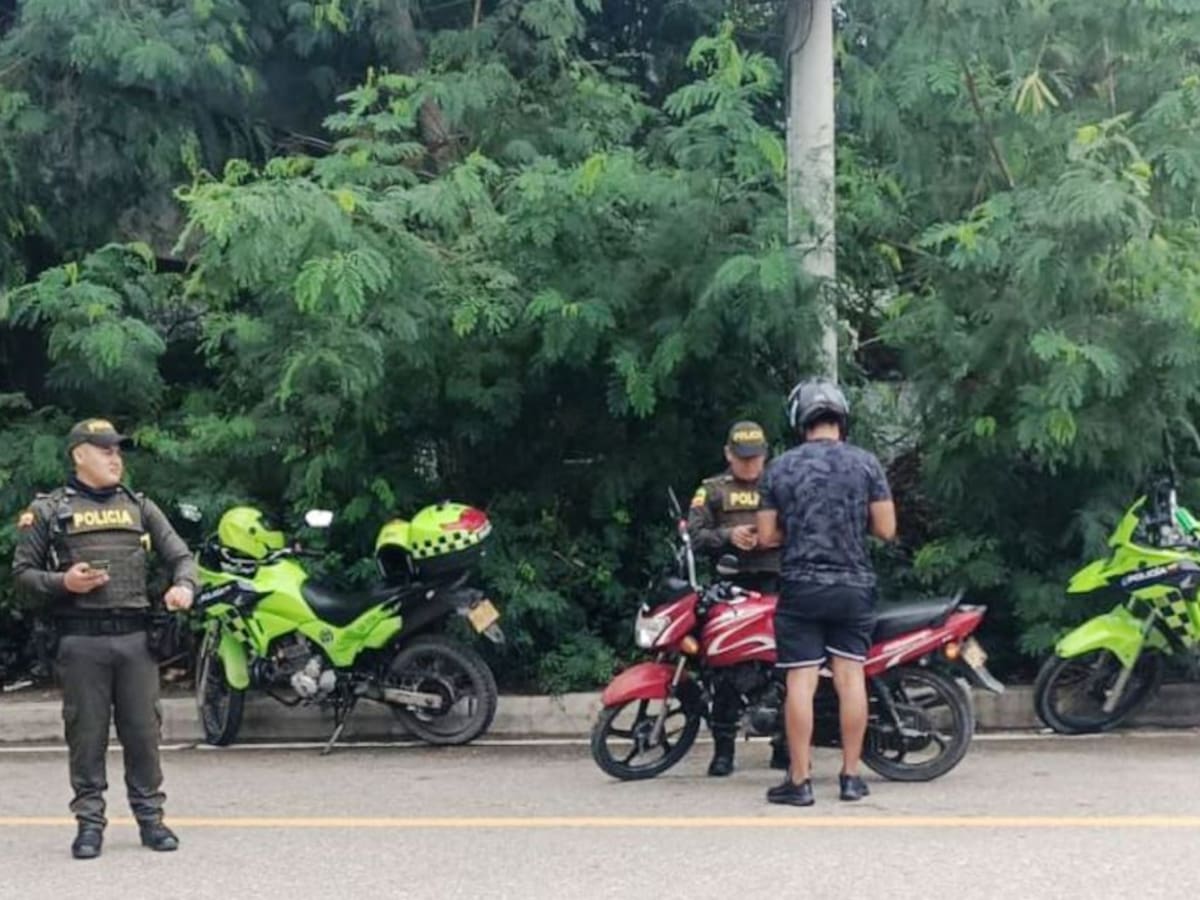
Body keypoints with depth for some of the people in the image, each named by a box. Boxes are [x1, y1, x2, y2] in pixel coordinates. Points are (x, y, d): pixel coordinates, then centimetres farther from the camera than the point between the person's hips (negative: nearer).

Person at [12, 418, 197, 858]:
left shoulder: (139, 507, 14)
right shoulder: (49, 510, 5)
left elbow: (180, 555, 14)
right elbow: (22, 571, 4)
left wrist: (184, 585, -7)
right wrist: (62, 582, -13)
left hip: (135, 636, 2)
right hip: (81, 639, -2)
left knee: (143, 731, 4)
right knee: (86, 733, 2)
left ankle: (149, 815, 14)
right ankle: (90, 821, 11)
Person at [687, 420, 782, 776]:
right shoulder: (712, 490, 16)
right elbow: (694, 534, 6)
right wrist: (728, 536, -11)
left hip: (773, 583, 1)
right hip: (729, 585, -1)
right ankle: (723, 749, 2)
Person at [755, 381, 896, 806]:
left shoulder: (780, 468, 1)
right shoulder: (865, 463, 0)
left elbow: (766, 536, 2)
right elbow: (886, 529, -1)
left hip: (800, 587, -1)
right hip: (854, 586, 1)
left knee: (801, 681, -1)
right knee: (851, 677, 6)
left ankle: (799, 781, 0)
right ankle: (851, 776, 9)